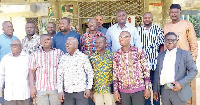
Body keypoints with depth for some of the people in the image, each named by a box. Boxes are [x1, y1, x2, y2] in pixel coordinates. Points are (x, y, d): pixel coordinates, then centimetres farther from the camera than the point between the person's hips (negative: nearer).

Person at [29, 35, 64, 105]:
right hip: (40, 88, 1)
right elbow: (32, 72, 7)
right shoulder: (35, 55, 11)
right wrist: (32, 88, -1)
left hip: (55, 88, 0)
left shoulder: (59, 53, 9)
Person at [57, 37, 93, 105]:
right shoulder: (63, 58, 7)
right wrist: (60, 91, 2)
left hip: (81, 91, -3)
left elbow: (90, 73, 2)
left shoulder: (83, 57, -1)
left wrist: (88, 88, -3)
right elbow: (59, 75, 7)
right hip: (67, 92, 3)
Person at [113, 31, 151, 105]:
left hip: (139, 89, -2)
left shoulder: (139, 52, -2)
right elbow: (115, 74, 8)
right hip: (123, 90, 2)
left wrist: (147, 88, -3)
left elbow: (146, 70, -1)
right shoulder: (116, 55, 5)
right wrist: (115, 90, 5)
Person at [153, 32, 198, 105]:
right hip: (164, 92, 4)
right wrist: (156, 90, 8)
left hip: (179, 92, -3)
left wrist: (181, 83, -15)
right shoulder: (161, 55, 13)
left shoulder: (185, 54, 1)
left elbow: (194, 70, -5)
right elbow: (157, 73, 13)